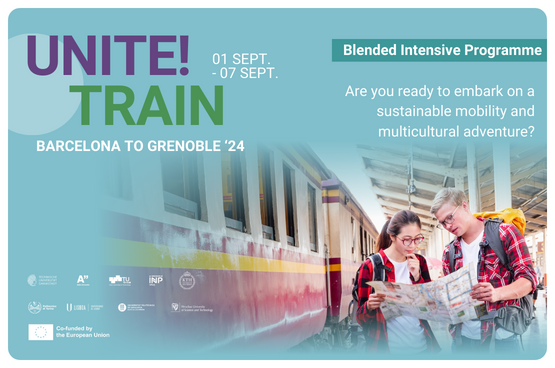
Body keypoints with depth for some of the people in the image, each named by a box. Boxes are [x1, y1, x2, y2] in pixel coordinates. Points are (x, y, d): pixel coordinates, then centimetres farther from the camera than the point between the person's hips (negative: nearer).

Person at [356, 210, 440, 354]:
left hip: (422, 346, 4)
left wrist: (417, 277, -14)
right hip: (387, 349, -4)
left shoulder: (419, 262, 3)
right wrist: (369, 307, -28)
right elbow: (361, 319, -7)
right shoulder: (370, 266, -10)